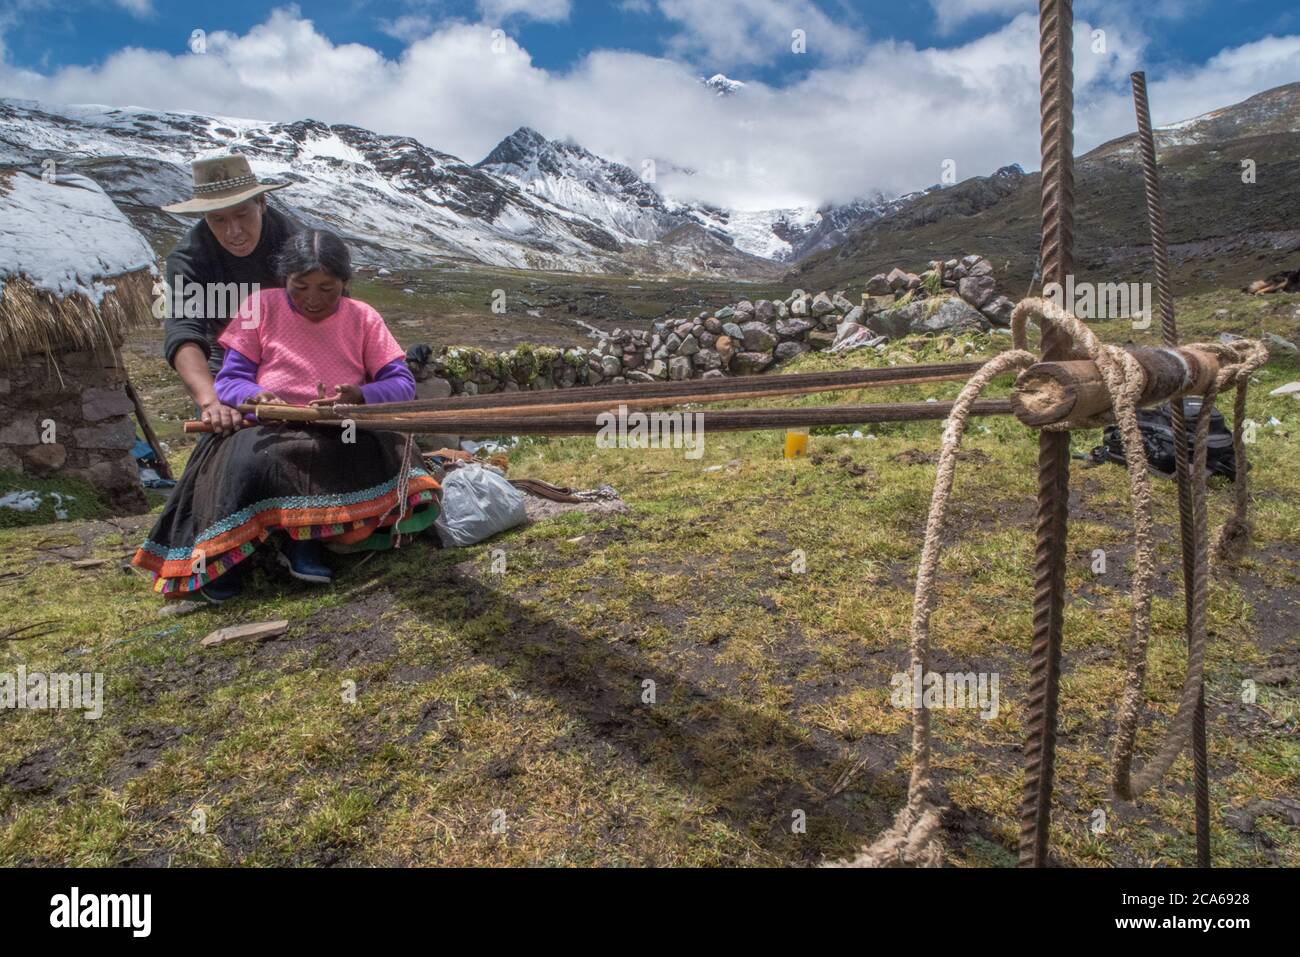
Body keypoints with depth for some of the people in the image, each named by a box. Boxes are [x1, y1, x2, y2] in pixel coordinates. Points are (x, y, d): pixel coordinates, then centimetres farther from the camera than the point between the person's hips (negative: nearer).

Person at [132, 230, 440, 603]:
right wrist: (255, 396, -23)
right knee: (250, 459, -36)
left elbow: (402, 384, -2)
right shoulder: (260, 307, 6)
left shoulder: (364, 318, 6)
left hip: (342, 435, 1)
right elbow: (229, 380, 2)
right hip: (270, 433, 0)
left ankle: (299, 535, -21)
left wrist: (361, 396, -24)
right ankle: (222, 554, -13)